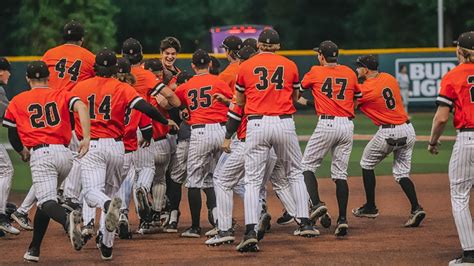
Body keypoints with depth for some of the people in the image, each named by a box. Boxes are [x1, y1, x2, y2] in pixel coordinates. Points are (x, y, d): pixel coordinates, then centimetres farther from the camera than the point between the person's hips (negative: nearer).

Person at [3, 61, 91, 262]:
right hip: (65, 153, 4)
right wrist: (86, 137, -13)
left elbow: (12, 136, 18)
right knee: (45, 197, 20)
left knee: (46, 201, -16)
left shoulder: (17, 101, 14)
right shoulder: (61, 95, 16)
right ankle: (34, 249, 19)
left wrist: (23, 152, 39)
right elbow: (81, 107, -5)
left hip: (40, 154, -4)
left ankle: (68, 220, -50)